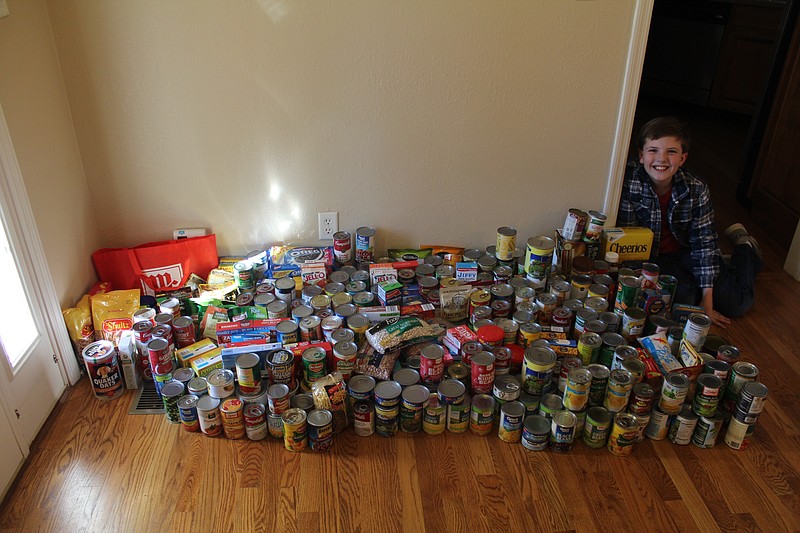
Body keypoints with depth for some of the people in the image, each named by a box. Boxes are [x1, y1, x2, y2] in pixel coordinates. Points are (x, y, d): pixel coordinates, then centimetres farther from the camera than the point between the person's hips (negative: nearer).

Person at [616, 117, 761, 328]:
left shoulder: (696, 190, -19)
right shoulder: (629, 181, -26)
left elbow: (704, 242, -15)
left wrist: (707, 302, -14)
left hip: (684, 251, 2)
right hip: (650, 257, -1)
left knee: (736, 304, 2)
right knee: (685, 298, -24)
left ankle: (745, 246, 31)